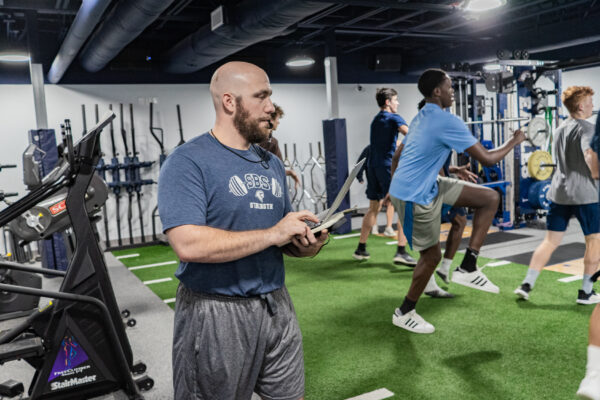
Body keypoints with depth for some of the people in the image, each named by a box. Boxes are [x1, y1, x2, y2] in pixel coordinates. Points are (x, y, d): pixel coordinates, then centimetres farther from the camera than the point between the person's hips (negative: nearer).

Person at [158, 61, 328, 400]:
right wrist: (271, 234, -21)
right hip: (216, 312, -6)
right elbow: (189, 245, -25)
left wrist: (305, 245, -5)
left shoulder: (272, 164, 11)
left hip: (276, 306, 7)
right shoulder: (188, 162, -12)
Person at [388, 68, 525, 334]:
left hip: (428, 186, 9)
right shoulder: (447, 122, -19)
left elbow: (399, 154, 21)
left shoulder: (421, 118, 10)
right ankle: (404, 313, 25)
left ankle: (467, 268, 6)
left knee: (490, 198, 5)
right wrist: (514, 141, 0)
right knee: (432, 255, 5)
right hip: (415, 197, -9)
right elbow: (487, 159, -18)